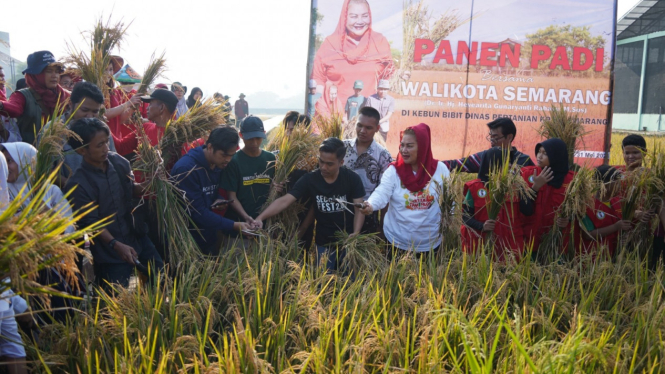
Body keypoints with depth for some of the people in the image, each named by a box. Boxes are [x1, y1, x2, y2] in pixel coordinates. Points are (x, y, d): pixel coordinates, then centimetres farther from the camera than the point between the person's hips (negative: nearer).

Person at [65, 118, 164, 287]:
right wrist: (116, 245, -26)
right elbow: (91, 223, -14)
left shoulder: (118, 161, -2)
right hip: (109, 254, -5)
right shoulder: (78, 184, -16)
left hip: (137, 238, 5)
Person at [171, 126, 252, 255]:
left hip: (209, 238, 7)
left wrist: (218, 201, -6)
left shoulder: (218, 165, 1)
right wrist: (235, 226, -26)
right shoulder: (187, 169, -23)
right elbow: (198, 213, -24)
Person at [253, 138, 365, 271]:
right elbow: (284, 201, -18)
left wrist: (356, 234, -24)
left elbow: (359, 210, -8)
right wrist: (260, 218, -31)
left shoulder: (352, 179, -11)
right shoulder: (310, 179, -12)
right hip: (324, 244, 1)